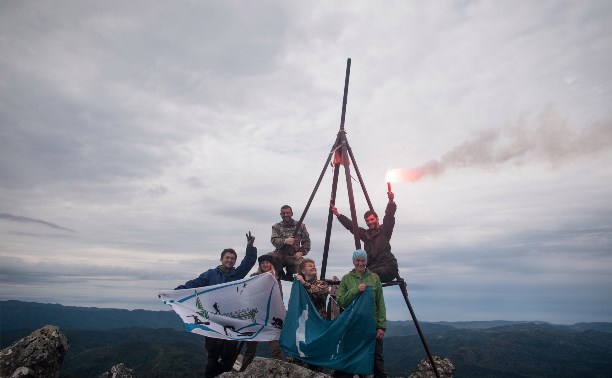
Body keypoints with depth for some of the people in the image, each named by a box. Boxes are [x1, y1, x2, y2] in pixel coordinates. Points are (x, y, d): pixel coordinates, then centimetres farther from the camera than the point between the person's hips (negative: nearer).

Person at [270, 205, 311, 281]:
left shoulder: (300, 226, 11)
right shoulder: (276, 227, 12)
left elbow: (306, 241, 8)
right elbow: (274, 240, -5)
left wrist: (301, 252, -11)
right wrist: (285, 241, -27)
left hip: (294, 256, 0)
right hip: (280, 255, 0)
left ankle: (289, 274, 5)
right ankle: (280, 273, -1)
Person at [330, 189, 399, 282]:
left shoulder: (384, 230, 8)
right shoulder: (366, 234, 22)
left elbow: (389, 215, -9)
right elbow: (351, 225, 22)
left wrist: (391, 202, -26)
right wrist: (338, 215, 16)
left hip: (388, 268, -5)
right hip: (372, 269, 5)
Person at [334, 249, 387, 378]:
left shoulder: (374, 278, 2)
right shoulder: (346, 278, 2)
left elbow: (380, 304, 2)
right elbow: (340, 301, -5)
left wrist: (382, 325, -4)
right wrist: (355, 290, -16)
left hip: (372, 324, 0)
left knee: (377, 357, 8)